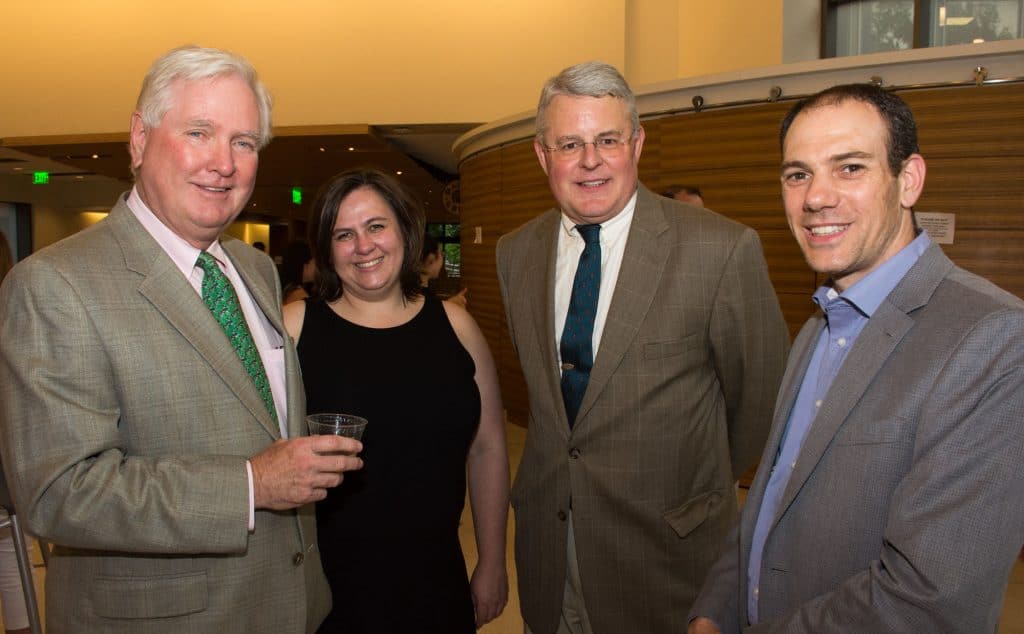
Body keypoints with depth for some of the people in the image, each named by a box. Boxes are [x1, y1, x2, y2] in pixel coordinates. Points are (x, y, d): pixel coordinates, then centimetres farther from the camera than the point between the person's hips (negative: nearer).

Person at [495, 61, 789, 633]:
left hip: (666, 547, -4)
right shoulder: (516, 252, -1)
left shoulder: (722, 249, -18)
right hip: (547, 538, 4)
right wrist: (559, 466, 13)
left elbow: (762, 393, -7)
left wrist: (704, 482, 5)